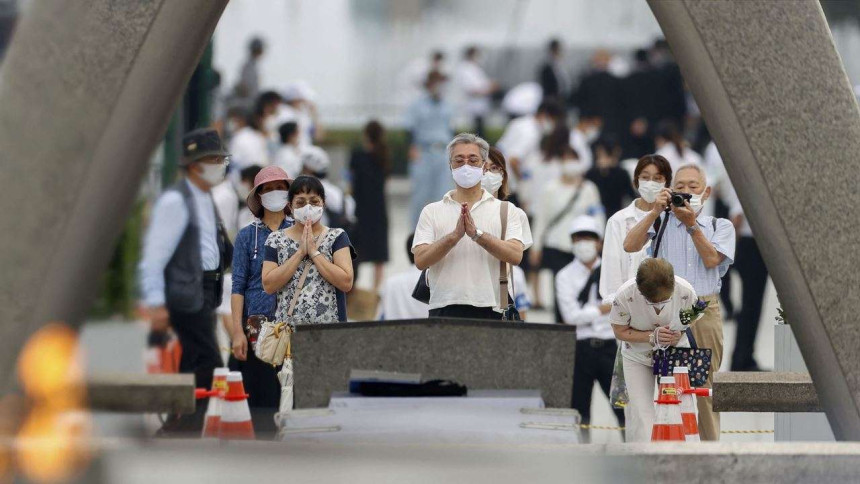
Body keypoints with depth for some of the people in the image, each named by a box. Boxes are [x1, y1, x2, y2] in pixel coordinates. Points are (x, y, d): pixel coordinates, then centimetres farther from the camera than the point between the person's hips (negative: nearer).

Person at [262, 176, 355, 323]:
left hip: (329, 326, -1)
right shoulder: (276, 240, 9)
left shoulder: (337, 237, 5)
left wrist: (314, 251, -8)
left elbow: (346, 283, -7)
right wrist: (300, 252, -7)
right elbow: (268, 286, -2)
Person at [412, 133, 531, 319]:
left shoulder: (505, 210, 11)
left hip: (489, 309, 0)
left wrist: (477, 234, -14)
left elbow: (515, 255, -4)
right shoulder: (431, 212, 12)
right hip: (444, 309, 0)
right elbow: (420, 260, -1)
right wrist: (455, 235, -14)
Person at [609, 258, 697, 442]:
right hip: (638, 357, -1)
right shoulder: (625, 295, -31)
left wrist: (679, 334, -25)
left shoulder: (685, 291, -27)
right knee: (640, 414, -11)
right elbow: (620, 331, -14)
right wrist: (653, 336, -28)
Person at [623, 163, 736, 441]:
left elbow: (711, 259, -4)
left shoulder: (720, 227, 13)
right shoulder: (661, 223, 12)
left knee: (706, 382, 1)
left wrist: (692, 224, -11)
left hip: (705, 311, 0)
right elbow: (630, 246, -4)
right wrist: (655, 211, -8)